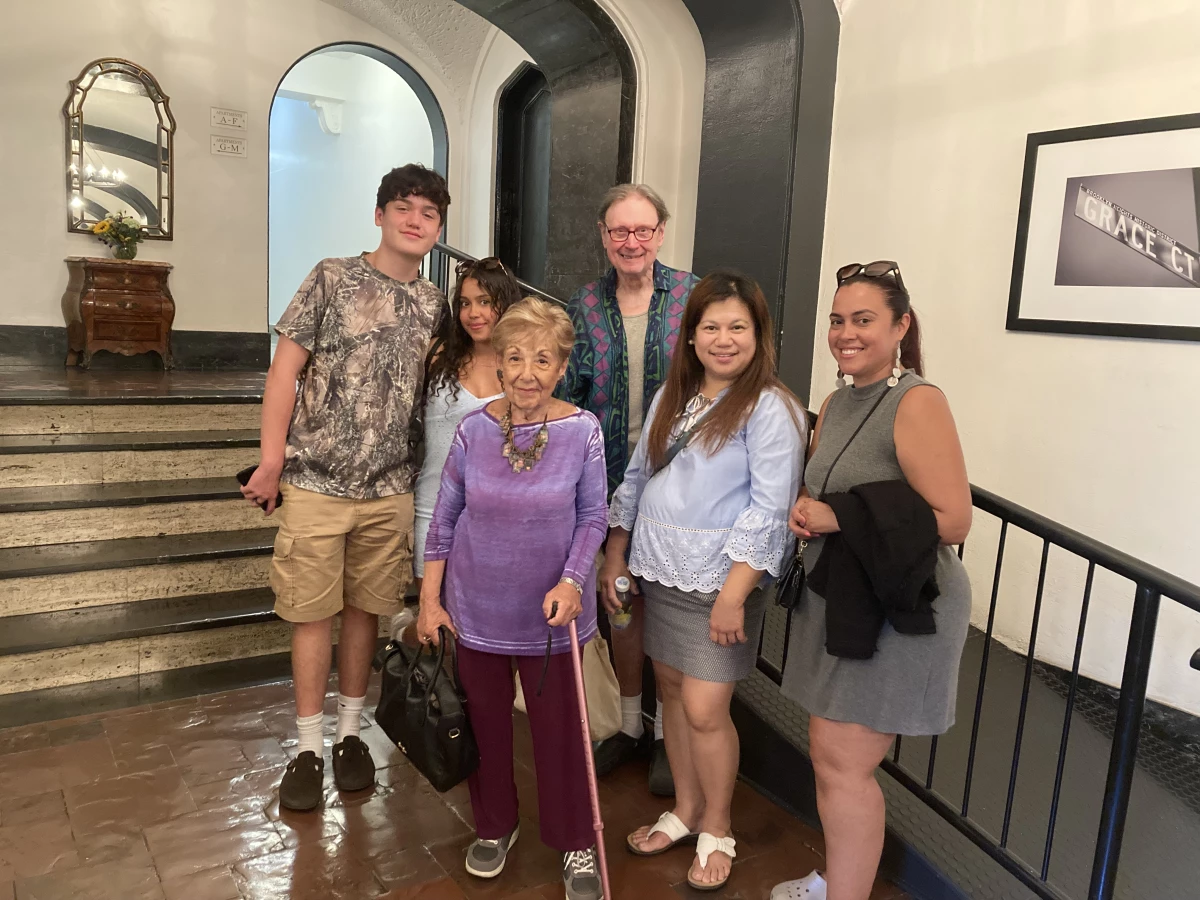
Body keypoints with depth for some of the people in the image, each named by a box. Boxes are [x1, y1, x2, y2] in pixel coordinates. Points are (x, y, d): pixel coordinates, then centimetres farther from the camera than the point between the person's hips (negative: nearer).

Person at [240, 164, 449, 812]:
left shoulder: (434, 306, 8)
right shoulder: (333, 278, -2)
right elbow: (285, 369, -3)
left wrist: (430, 478, 8)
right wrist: (272, 459, -7)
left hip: (389, 489, 3)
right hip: (316, 482, -2)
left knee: (366, 608, 12)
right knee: (313, 611, 5)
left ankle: (349, 733, 28)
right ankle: (308, 746, 20)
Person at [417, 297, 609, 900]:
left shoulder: (582, 431, -10)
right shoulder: (473, 428, -6)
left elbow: (592, 517, -4)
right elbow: (444, 518, 1)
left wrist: (571, 583, -18)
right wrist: (429, 601, 1)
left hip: (550, 612, -2)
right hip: (477, 609, 2)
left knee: (558, 727, 8)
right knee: (485, 721, 16)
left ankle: (575, 842, 31)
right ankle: (494, 826, 41)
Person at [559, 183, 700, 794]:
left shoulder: (694, 296, -4)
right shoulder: (585, 307, 2)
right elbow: (565, 396, 3)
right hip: (614, 480, 2)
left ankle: (668, 733, 27)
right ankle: (628, 725, 34)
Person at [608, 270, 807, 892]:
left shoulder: (771, 409, -11)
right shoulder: (671, 399, 10)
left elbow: (768, 509, -16)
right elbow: (635, 479, 15)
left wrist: (733, 594, -20)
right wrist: (614, 558, 13)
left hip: (720, 583, -6)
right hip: (660, 574, 7)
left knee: (705, 710, -3)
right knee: (672, 690, 15)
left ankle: (716, 830, 22)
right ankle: (685, 811, 35)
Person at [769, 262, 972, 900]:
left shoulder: (917, 403, -16)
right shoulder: (836, 403, 9)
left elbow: (952, 520, -21)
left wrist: (841, 517, -21)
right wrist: (805, 511, -2)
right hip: (836, 601, 8)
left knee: (842, 763, -3)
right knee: (828, 753, 16)